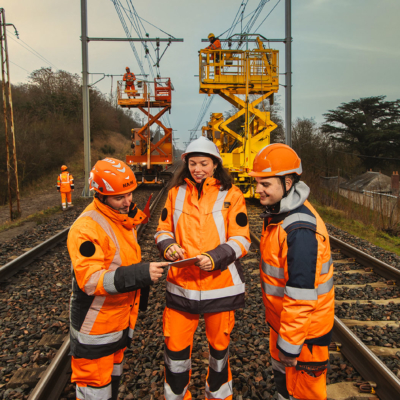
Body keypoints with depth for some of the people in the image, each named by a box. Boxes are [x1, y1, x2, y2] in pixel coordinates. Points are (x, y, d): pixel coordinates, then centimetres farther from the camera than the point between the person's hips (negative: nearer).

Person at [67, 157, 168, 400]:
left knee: (113, 377, 24)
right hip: (95, 328, -8)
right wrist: (140, 274, -38)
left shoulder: (125, 218, 3)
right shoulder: (86, 228, -24)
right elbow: (91, 280, -31)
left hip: (122, 322, 8)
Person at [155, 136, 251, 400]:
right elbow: (164, 230, 9)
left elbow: (241, 240, -8)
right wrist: (168, 245, -13)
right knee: (175, 348, 7)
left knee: (219, 346, 18)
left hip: (220, 284, -1)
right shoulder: (176, 192, 2)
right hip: (181, 284, 2)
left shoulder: (231, 194, -6)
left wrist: (215, 257, -23)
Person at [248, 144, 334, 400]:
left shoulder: (301, 229, -30)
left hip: (304, 326, -9)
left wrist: (290, 345, -21)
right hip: (282, 319, 9)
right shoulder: (278, 214, 2)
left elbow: (301, 295, -29)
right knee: (282, 374, 27)